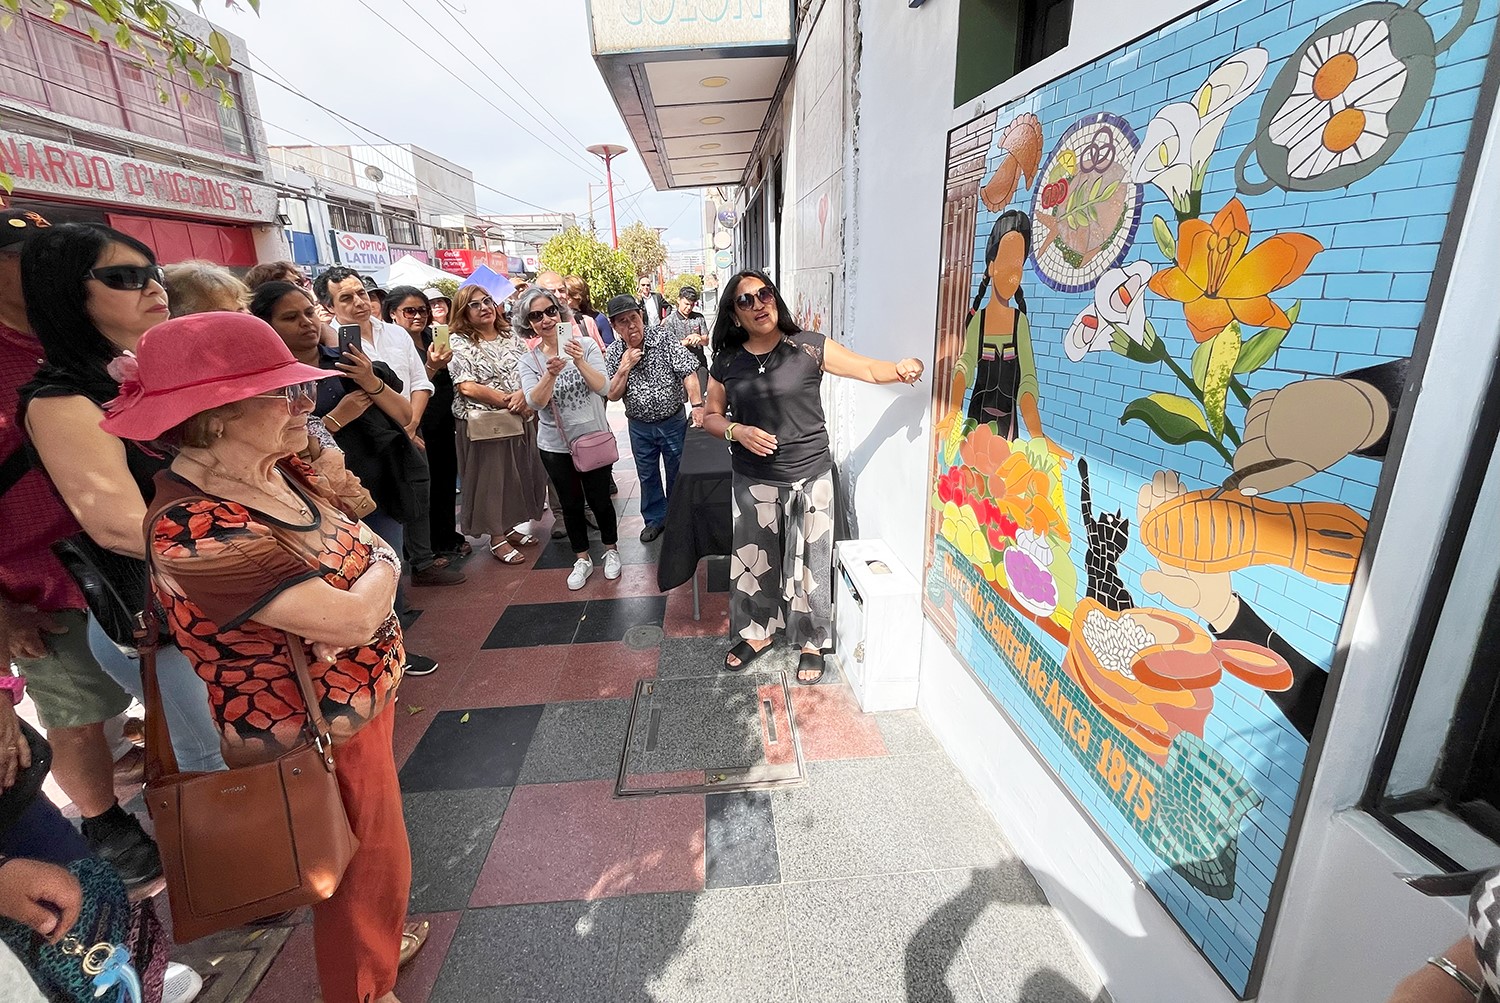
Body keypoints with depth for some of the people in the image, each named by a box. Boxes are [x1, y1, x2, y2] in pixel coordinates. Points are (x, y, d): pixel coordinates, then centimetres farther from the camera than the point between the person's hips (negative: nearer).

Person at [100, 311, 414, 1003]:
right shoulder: (195, 527, -31)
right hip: (317, 733, -8)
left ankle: (373, 937, 56)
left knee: (368, 854, 30)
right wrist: (383, 568, -11)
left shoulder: (282, 472, -5)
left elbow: (369, 545, 2)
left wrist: (345, 614, -17)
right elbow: (354, 617, -31)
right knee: (366, 870, 16)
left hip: (358, 698, 8)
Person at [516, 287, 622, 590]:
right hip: (555, 445, 2)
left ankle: (611, 550, 33)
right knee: (571, 504, 13)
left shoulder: (585, 345, -8)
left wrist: (580, 362, -35)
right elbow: (534, 402, -18)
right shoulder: (529, 360, -4)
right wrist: (551, 373, -35)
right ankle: (582, 560, 31)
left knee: (599, 500, 9)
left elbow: (602, 387, -19)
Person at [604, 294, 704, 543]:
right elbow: (612, 395, -5)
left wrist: (697, 405, -27)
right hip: (639, 427, 3)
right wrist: (625, 367, -19)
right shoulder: (613, 354, -4)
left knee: (677, 473, 12)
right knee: (647, 476, 16)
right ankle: (655, 518, 34)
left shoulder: (663, 339, -13)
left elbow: (688, 371, -18)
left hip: (673, 421, -2)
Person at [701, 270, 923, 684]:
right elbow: (711, 416, 9)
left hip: (810, 477, -2)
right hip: (754, 481, 3)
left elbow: (867, 369, -6)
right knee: (754, 559, 15)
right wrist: (737, 431, -11)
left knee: (808, 563, 8)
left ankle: (812, 642, 30)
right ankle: (759, 632, 39)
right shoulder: (727, 362, 1)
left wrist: (902, 368, -28)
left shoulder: (808, 347, -7)